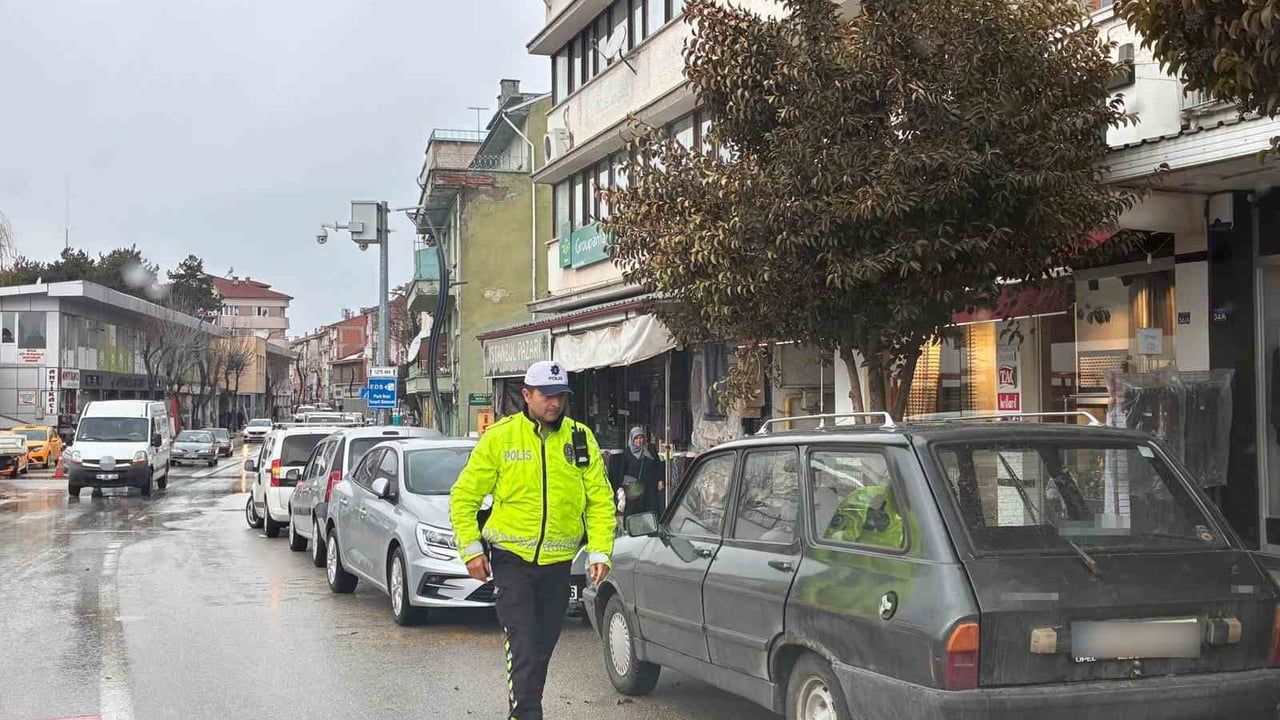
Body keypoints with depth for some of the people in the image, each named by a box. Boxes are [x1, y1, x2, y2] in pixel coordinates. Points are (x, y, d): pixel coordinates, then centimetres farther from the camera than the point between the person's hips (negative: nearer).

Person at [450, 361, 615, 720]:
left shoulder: (581, 438, 2)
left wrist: (600, 552, -6)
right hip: (512, 559, -3)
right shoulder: (500, 437, -5)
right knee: (524, 648, -12)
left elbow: (601, 501, 4)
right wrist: (471, 549, -8)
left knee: (543, 647, 13)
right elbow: (464, 497, 0)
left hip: (558, 562, 3)